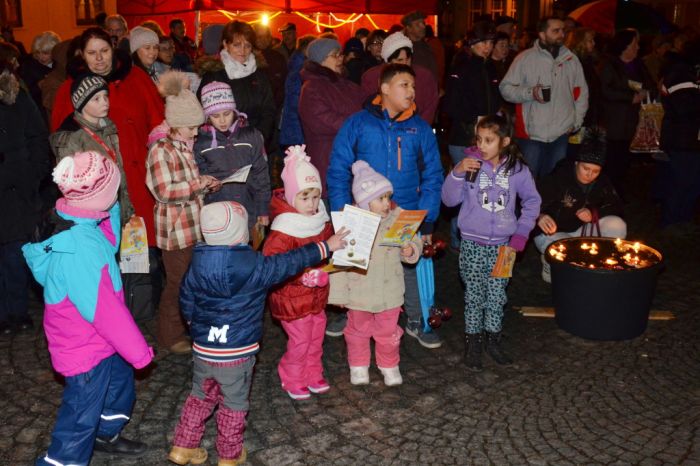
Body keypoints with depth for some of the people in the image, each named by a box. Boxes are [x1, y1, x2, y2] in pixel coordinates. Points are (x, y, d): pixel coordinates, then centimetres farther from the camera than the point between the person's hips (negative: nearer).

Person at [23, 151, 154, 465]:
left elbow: (109, 244, 17)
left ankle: (106, 435, 53)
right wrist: (140, 351, -21)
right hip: (86, 351, -10)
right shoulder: (78, 249, -34)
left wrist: (111, 208, 6)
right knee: (80, 420, 4)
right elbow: (105, 310, -31)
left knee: (122, 383, 29)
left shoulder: (79, 227, -5)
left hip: (98, 343, 10)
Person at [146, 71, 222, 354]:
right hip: (175, 229, -7)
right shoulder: (161, 150, -13)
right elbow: (164, 191, -20)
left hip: (199, 225, 7)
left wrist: (211, 183, 6)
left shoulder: (193, 146, 11)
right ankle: (170, 335, 20)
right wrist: (199, 183, -19)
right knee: (178, 283, 4)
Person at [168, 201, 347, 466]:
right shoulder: (254, 267, -20)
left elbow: (187, 305, 7)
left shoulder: (197, 265, -3)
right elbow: (290, 262, -11)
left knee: (200, 397, 25)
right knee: (234, 405, 14)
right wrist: (326, 246, 0)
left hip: (202, 351, 5)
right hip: (237, 354, -5)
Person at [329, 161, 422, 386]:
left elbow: (415, 243, 6)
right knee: (358, 330, 18)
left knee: (388, 332, 16)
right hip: (359, 291, -2)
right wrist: (338, 292, -7)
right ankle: (358, 366, 38)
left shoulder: (398, 218, -8)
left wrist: (411, 250, -19)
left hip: (389, 292, 2)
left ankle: (389, 365, 38)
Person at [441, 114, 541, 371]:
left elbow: (532, 201, 9)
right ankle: (472, 343, 19)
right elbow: (450, 199, -9)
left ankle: (493, 340, 26)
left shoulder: (517, 169, -3)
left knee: (497, 296, 10)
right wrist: (457, 173, -23)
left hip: (502, 245, 2)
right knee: (474, 296, 6)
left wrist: (521, 233, 3)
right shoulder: (470, 164, -9)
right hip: (472, 243, -1)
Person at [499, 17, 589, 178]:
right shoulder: (525, 58, -1)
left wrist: (576, 122, 9)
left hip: (562, 134, 3)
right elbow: (505, 87, -2)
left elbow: (581, 92, 17)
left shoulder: (571, 59, 10)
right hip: (531, 133, -3)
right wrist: (530, 93, -18)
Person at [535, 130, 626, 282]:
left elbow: (617, 208, -1)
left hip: (580, 231, 6)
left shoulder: (602, 182, -3)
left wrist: (594, 214, -21)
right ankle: (550, 262, 1)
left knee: (617, 226, -16)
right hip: (551, 233, -5)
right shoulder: (558, 178, -21)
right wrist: (540, 217, -51)